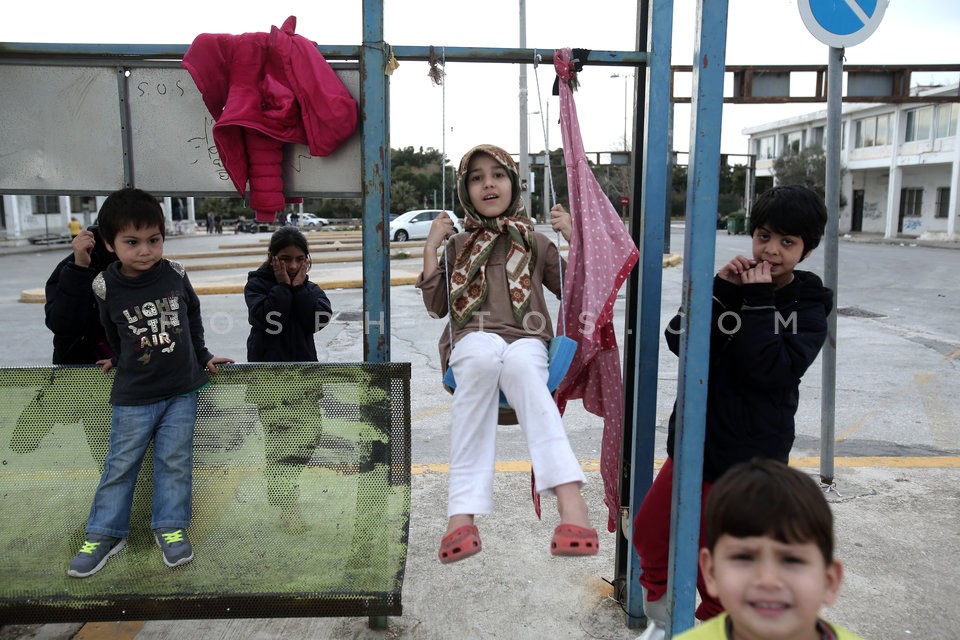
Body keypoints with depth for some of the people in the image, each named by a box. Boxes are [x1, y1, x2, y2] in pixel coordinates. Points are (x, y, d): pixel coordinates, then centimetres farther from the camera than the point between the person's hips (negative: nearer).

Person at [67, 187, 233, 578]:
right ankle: (105, 534, 21)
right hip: (133, 396, -1)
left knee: (175, 461, 6)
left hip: (182, 390, 1)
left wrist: (202, 357, 15)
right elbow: (113, 335, 6)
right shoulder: (106, 287, -12)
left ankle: (170, 527, 19)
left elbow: (193, 318, 9)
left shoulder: (175, 275, -8)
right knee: (120, 464, 7)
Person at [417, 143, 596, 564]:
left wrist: (573, 235, 7)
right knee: (484, 353, -39)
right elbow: (437, 306, 12)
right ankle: (463, 514, -47)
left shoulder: (535, 243, 21)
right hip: (474, 339, 0)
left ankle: (570, 499, -54)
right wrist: (430, 248, 7)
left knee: (519, 363, -39)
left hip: (526, 342, 0)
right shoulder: (458, 246, 21)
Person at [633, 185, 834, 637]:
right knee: (649, 535, 17)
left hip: (748, 463, -4)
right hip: (692, 446, 5)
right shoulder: (732, 283, 2)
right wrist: (721, 290, -18)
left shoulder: (808, 308, -7)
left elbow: (771, 369, -23)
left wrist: (758, 302, -20)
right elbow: (678, 340, -10)